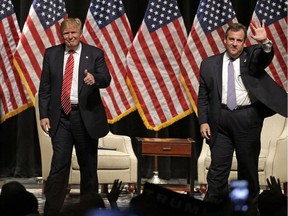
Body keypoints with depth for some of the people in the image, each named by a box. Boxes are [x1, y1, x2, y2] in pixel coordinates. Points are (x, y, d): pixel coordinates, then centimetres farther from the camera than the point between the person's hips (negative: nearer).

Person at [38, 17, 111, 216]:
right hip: (60, 117, 1)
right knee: (59, 164, -6)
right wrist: (44, 115, -1)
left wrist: (95, 78, -32)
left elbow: (106, 79, -9)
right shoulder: (51, 54, 7)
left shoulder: (95, 54, 2)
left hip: (86, 116, 0)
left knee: (88, 166, 8)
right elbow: (45, 87, 7)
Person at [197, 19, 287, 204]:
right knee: (218, 167, 1)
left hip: (247, 119, 0)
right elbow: (203, 96, 9)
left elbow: (265, 58, -18)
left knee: (248, 164, 10)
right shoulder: (209, 64, 7)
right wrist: (203, 121, 0)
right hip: (221, 119, 1)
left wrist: (265, 42, -38)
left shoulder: (251, 56, 5)